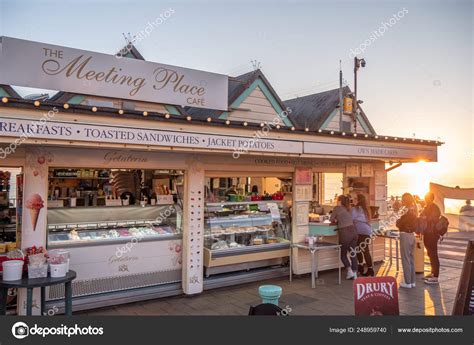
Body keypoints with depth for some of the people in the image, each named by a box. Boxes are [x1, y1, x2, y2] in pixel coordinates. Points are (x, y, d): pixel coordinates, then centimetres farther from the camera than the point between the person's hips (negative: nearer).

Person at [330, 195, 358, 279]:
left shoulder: (337, 208, 1)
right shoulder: (348, 209, 18)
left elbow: (332, 220, 5)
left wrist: (335, 221, 24)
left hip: (345, 233, -5)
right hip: (353, 231, 5)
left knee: (343, 254, 10)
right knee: (353, 253, 13)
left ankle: (349, 270, -5)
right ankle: (354, 273, 13)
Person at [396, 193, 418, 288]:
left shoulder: (406, 211, -18)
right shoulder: (413, 211, 8)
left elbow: (399, 224, -15)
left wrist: (398, 219, 3)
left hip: (405, 236, -9)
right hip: (412, 235, 9)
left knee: (406, 259, -2)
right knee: (411, 259, 15)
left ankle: (408, 282, 3)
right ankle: (412, 281, 21)